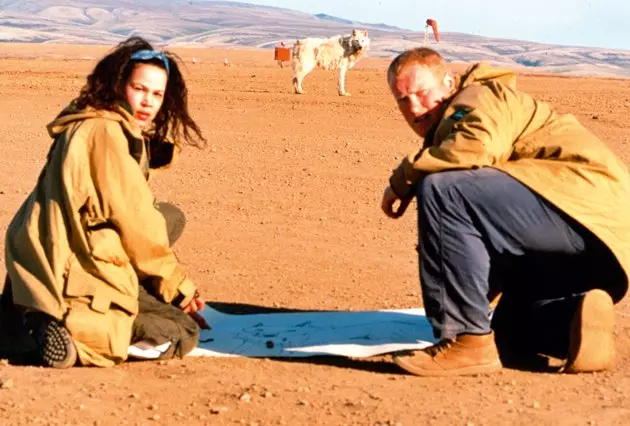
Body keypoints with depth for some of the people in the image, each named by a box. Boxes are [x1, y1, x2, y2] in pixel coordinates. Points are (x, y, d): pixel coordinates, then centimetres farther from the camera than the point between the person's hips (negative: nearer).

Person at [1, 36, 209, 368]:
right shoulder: (107, 131, -16)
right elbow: (135, 222, -15)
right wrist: (177, 283, -3)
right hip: (70, 272, -9)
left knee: (170, 217, 19)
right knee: (182, 334, -3)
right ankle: (73, 328, -17)